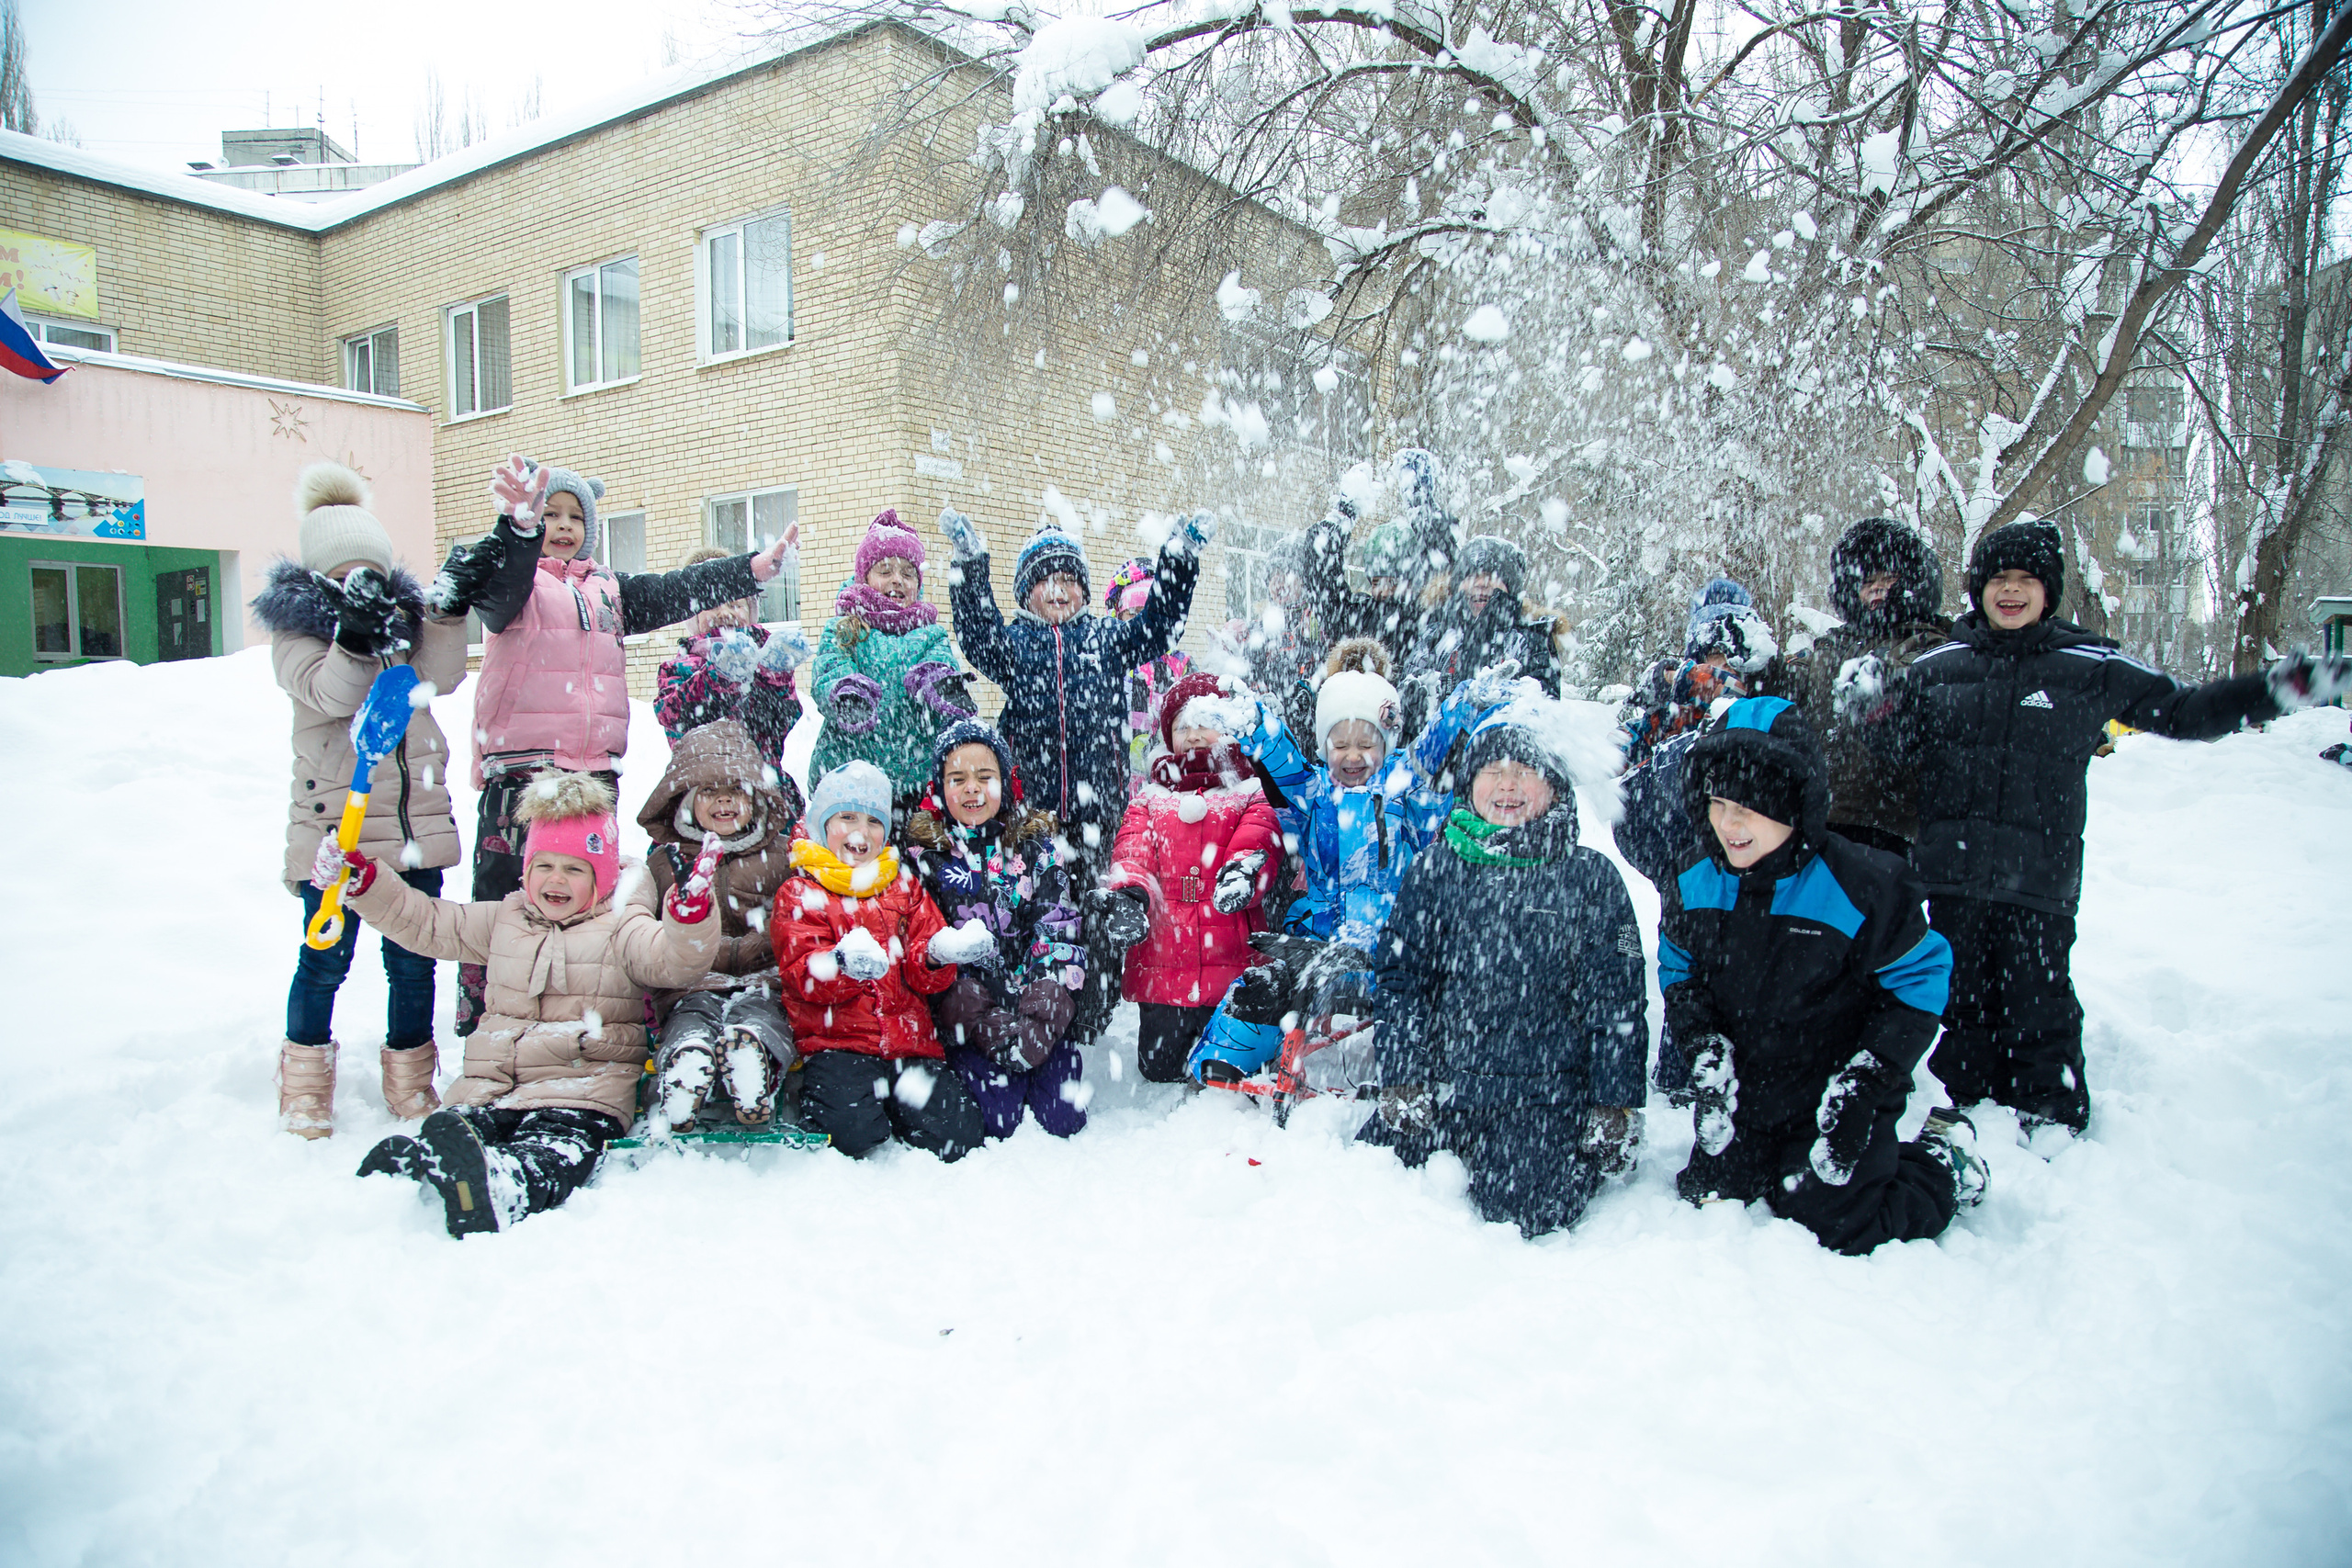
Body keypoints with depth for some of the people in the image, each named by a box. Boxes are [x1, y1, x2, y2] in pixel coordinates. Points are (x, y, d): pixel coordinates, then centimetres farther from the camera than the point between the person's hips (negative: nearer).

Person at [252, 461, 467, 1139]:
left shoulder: (402, 615, 11)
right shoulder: (296, 627, 0)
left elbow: (442, 677, -4)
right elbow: (330, 693, -17)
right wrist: (355, 632, -30)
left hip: (416, 818, 4)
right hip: (335, 823, -3)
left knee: (413, 959, 9)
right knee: (326, 958, 3)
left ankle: (411, 1082, 22)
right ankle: (305, 1085, 21)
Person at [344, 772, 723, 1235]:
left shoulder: (621, 927, 3)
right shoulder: (505, 920, 22)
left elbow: (676, 960, -15)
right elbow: (426, 922, 27)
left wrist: (690, 913, -37)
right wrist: (365, 884, 17)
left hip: (583, 1085, -6)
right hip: (491, 1083, 6)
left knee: (553, 1152, -38)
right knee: (445, 1133, -27)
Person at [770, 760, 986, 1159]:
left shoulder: (905, 888, 19)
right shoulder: (799, 895, 7)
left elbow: (921, 977, 10)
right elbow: (801, 977, -8)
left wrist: (938, 955, -16)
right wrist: (842, 964, -32)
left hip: (913, 1043, 4)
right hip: (836, 1044, -3)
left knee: (956, 1135, -14)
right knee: (855, 1132, -29)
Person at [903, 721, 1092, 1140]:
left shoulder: (1035, 846, 8)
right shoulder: (923, 852, 3)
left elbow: (1062, 932, 3)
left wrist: (1042, 1011, -13)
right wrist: (987, 1022, -14)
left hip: (1040, 1007, 2)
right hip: (964, 1012, -2)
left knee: (1064, 1119, -11)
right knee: (996, 1120, -20)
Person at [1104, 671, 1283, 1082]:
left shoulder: (1251, 795, 8)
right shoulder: (1150, 801, 14)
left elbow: (1260, 841, -11)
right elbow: (1131, 851, 1)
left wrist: (1243, 870, -35)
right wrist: (1127, 893, -22)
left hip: (1233, 967, -2)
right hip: (1163, 966, 2)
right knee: (1158, 1067, 9)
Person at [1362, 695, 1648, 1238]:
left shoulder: (1591, 879, 3)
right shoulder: (1433, 872, 7)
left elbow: (1618, 1002, 3)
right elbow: (1399, 979, 6)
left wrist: (1616, 1109, -3)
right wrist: (1403, 1082, -4)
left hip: (1547, 1098, -2)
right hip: (1441, 1089, 2)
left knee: (1522, 1214, -22)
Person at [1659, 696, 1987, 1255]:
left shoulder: (1864, 885, -21)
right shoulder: (1694, 886, -8)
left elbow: (1916, 983, -11)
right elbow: (1679, 975, 7)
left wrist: (1864, 1083, -17)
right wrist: (1706, 1052, -9)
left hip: (1836, 1099, -5)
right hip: (1745, 1097, 5)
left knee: (1835, 1228, -5)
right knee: (1710, 1195, 8)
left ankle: (1946, 1163, 21)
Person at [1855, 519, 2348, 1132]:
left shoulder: (2093, 667, 4)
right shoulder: (1936, 667, 5)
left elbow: (2183, 712, 12)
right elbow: (1904, 755, 10)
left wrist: (2274, 689, 3)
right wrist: (1874, 713, -8)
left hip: (2039, 876, -1)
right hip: (1953, 873, 1)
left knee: (2039, 1001, 5)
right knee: (1963, 997, 11)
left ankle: (2052, 1118, 22)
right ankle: (1965, 1108, 26)